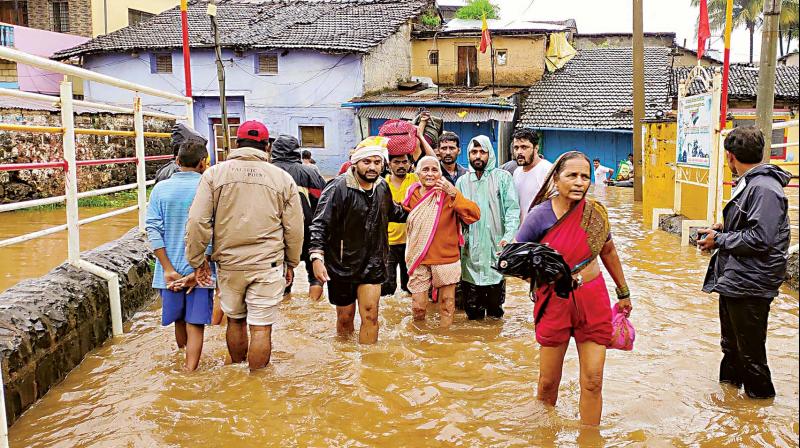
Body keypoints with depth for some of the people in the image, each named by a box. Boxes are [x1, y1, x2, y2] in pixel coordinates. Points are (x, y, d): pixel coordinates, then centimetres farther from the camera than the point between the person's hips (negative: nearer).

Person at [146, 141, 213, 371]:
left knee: (179, 320, 21)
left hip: (171, 269, 3)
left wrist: (169, 270, -7)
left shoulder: (160, 188, -1)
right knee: (195, 324, 4)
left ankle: (183, 360, 41)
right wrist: (198, 272, -11)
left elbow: (153, 230, -6)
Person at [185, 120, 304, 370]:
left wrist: (197, 261, 5)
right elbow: (294, 228, 3)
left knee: (235, 320, 20)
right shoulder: (282, 178, 0)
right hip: (268, 265, -2)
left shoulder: (214, 174, -1)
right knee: (261, 328, 5)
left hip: (228, 264, 2)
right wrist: (291, 263, 15)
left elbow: (197, 221, -5)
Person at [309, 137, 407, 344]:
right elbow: (320, 225, -18)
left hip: (372, 264, 4)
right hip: (341, 265, -3)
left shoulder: (382, 187, 3)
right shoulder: (338, 188, -16)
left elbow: (393, 212, 25)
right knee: (345, 318, 11)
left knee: (370, 316, -3)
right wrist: (317, 257, -28)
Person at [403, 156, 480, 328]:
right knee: (418, 306, 7)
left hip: (446, 258, -2)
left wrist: (454, 193, -31)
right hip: (418, 260, 2)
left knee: (447, 305, 10)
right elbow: (403, 217, 19)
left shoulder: (448, 194, -8)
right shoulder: (413, 194, 1)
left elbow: (474, 215, -22)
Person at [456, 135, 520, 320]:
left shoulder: (503, 177, 2)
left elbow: (512, 209, -5)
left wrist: (508, 237, -19)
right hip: (471, 250, 2)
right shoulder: (462, 181, 10)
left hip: (496, 248, -2)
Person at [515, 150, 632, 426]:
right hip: (554, 302, -2)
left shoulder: (595, 212, -3)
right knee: (548, 382, 8)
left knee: (592, 382, 3)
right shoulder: (540, 215, -13)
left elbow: (608, 252, 14)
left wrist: (623, 293, 21)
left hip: (593, 300, 2)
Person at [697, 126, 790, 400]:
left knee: (750, 351, 6)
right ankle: (729, 384, 41)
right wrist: (722, 229, 5)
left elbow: (760, 238, -27)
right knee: (731, 343, 25)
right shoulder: (749, 183, 11)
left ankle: (760, 394, 24)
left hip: (750, 285, -10)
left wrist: (719, 240, -16)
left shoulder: (764, 188, -21)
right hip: (734, 281, 10)